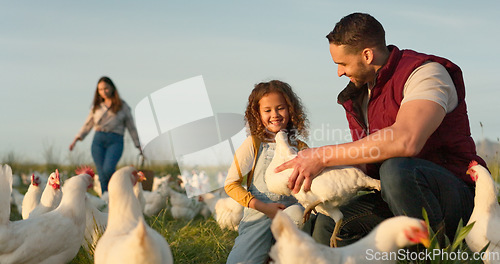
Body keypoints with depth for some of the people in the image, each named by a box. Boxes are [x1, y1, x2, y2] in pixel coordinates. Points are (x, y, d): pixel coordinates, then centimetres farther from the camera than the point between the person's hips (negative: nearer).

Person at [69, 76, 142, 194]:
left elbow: (131, 127, 13)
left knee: (108, 169, -25)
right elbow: (88, 125, 21)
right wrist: (76, 139, 11)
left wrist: (138, 146, 9)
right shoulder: (96, 106, 17)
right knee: (102, 174, -6)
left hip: (115, 141, -3)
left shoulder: (123, 106, 11)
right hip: (98, 140, 3)